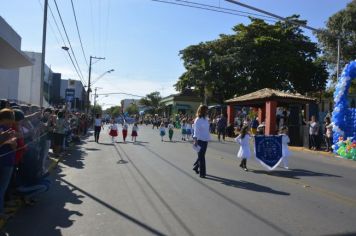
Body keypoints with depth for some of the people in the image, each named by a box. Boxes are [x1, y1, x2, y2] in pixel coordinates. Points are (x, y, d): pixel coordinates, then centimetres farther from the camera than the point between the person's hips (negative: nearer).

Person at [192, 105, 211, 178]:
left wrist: (208, 138, 12)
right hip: (200, 140, -7)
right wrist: (195, 140, -26)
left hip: (205, 140, 7)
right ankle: (202, 173, 11)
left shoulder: (205, 119, 9)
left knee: (202, 155, 17)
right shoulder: (198, 120, -14)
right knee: (201, 156, 2)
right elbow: (196, 131, -19)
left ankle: (196, 167, 37)